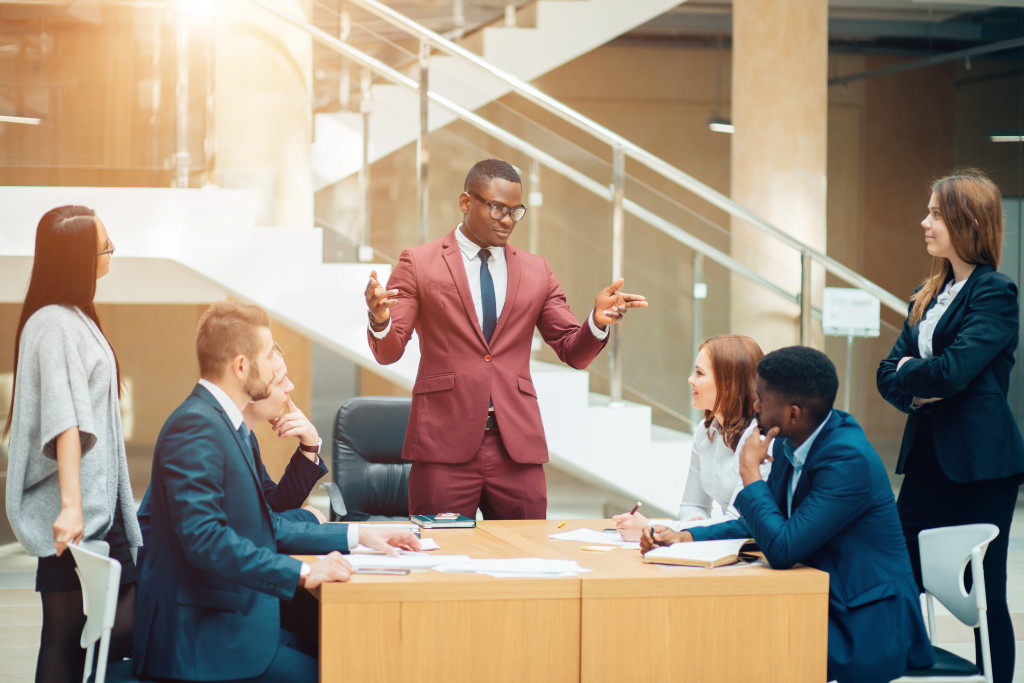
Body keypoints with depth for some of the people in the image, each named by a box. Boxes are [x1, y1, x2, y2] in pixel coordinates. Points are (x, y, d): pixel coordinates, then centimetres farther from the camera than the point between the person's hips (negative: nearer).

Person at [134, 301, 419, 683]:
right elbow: (205, 538, -26)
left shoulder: (223, 423, 14)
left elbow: (265, 526, 21)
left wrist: (354, 535, 17)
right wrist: (302, 573, -27)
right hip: (200, 637, -10)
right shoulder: (195, 426, -16)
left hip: (234, 619, 10)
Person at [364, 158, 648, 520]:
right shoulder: (418, 264, 4)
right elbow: (387, 353, 0)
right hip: (444, 444, -3)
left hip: (517, 447, 3)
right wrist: (379, 320, -23)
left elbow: (574, 353, 10)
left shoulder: (536, 271, 13)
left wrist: (598, 321, -11)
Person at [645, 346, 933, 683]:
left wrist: (750, 472, -16)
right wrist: (686, 536, 3)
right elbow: (762, 525, 17)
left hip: (867, 627, -8)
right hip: (820, 605, 8)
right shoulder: (790, 445, 4)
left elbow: (782, 548, -27)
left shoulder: (849, 459, -23)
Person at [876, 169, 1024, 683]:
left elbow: (953, 369, -19)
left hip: (980, 462, -8)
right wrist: (916, 391, -10)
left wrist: (908, 371, -2)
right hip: (928, 456, 8)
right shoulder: (927, 296, 15)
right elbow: (888, 374, 11)